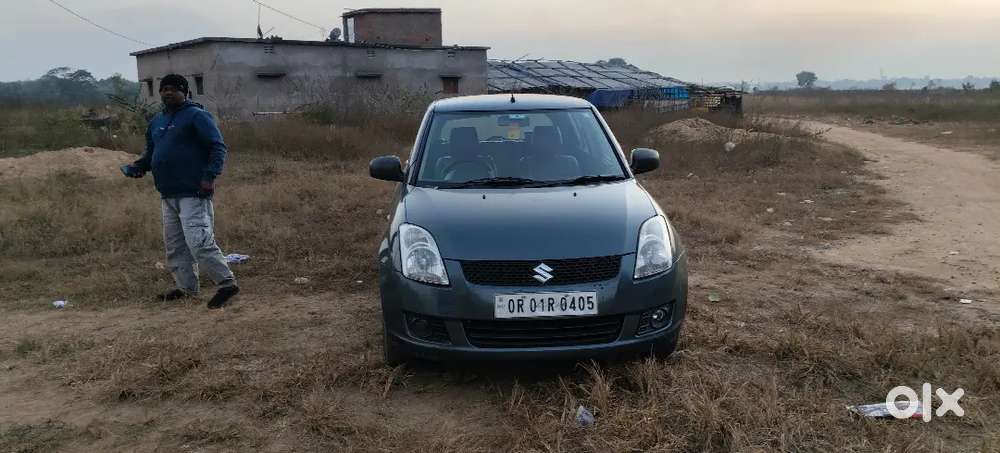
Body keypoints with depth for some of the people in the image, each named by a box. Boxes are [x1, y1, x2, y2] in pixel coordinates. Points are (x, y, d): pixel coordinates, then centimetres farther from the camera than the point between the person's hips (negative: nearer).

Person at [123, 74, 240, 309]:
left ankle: (227, 283, -10)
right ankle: (186, 287, 22)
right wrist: (138, 167, 9)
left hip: (193, 193, -9)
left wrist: (210, 175, -22)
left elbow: (218, 147, -12)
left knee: (198, 242, -16)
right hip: (168, 194, 9)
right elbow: (151, 152, 29)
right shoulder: (156, 121, 19)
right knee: (174, 244, 12)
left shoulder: (196, 116, -6)